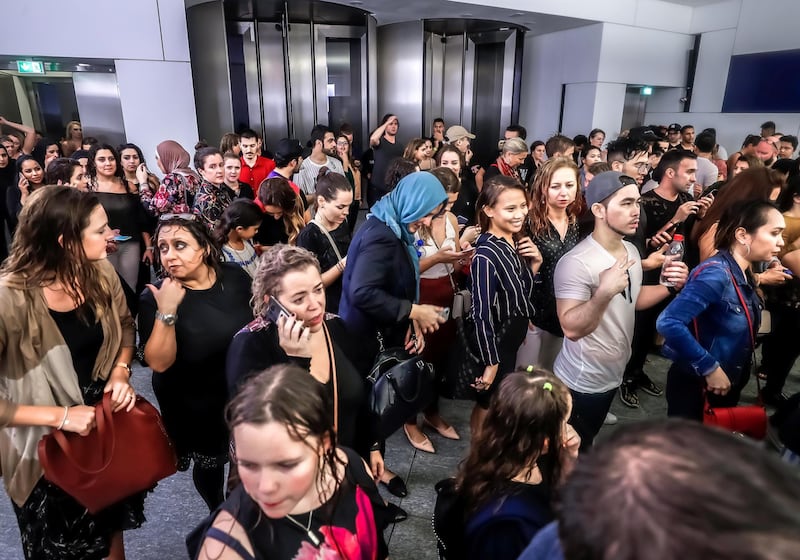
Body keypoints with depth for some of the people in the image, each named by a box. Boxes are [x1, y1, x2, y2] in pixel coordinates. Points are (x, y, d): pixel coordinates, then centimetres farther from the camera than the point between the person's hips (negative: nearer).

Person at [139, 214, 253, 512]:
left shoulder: (234, 276, -13)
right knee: (209, 463, 19)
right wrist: (166, 311, -40)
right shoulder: (155, 297, -23)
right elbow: (159, 362, -28)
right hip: (194, 407, -2)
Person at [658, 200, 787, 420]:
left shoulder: (744, 275, 2)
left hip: (726, 385, 9)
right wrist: (710, 367, -28)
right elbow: (668, 323, -35)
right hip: (695, 386, -8)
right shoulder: (716, 273, -25)